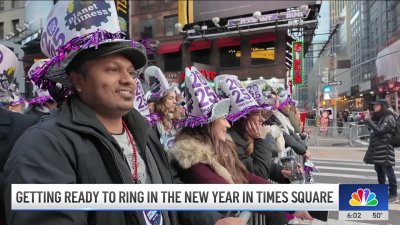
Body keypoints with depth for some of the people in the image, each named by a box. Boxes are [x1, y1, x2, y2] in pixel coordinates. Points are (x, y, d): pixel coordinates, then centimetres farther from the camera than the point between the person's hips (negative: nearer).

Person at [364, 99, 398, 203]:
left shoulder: (389, 118, -11)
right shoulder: (377, 117, 14)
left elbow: (379, 130, -21)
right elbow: (371, 129, 17)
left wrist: (368, 120, -19)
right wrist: (367, 119, 8)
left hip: (384, 149, -9)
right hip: (376, 148, 9)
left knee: (388, 171, -4)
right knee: (379, 171, 15)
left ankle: (393, 195, 5)